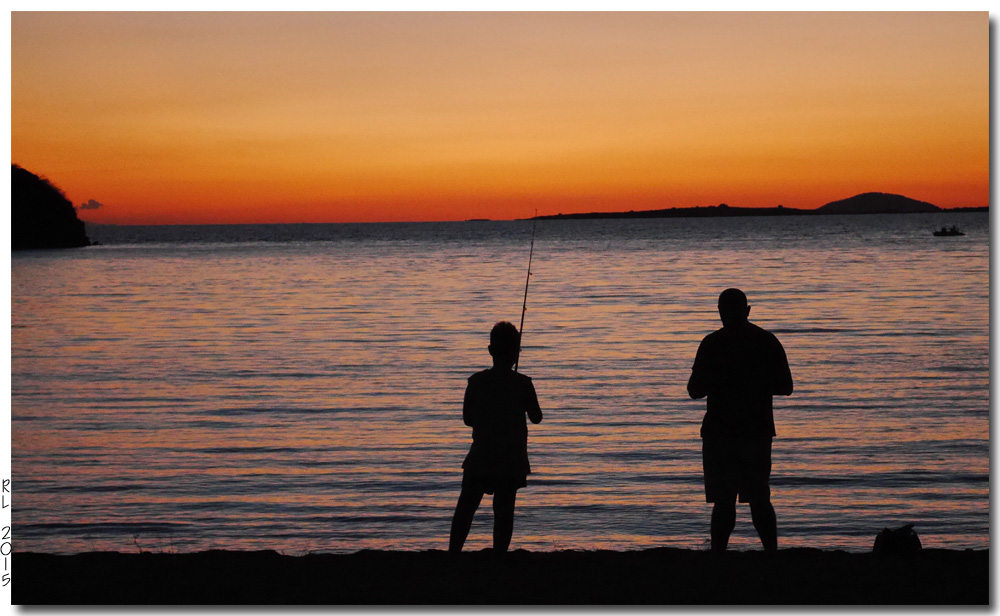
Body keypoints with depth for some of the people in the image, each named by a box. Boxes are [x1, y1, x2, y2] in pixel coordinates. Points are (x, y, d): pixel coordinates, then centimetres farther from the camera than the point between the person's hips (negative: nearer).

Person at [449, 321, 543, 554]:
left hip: (480, 456, 1)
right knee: (504, 510, 3)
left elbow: (468, 419, 4)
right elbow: (536, 417, 3)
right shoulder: (523, 384, -9)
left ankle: (453, 553, 8)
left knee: (465, 507, 10)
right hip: (512, 460, -1)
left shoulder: (477, 381, -5)